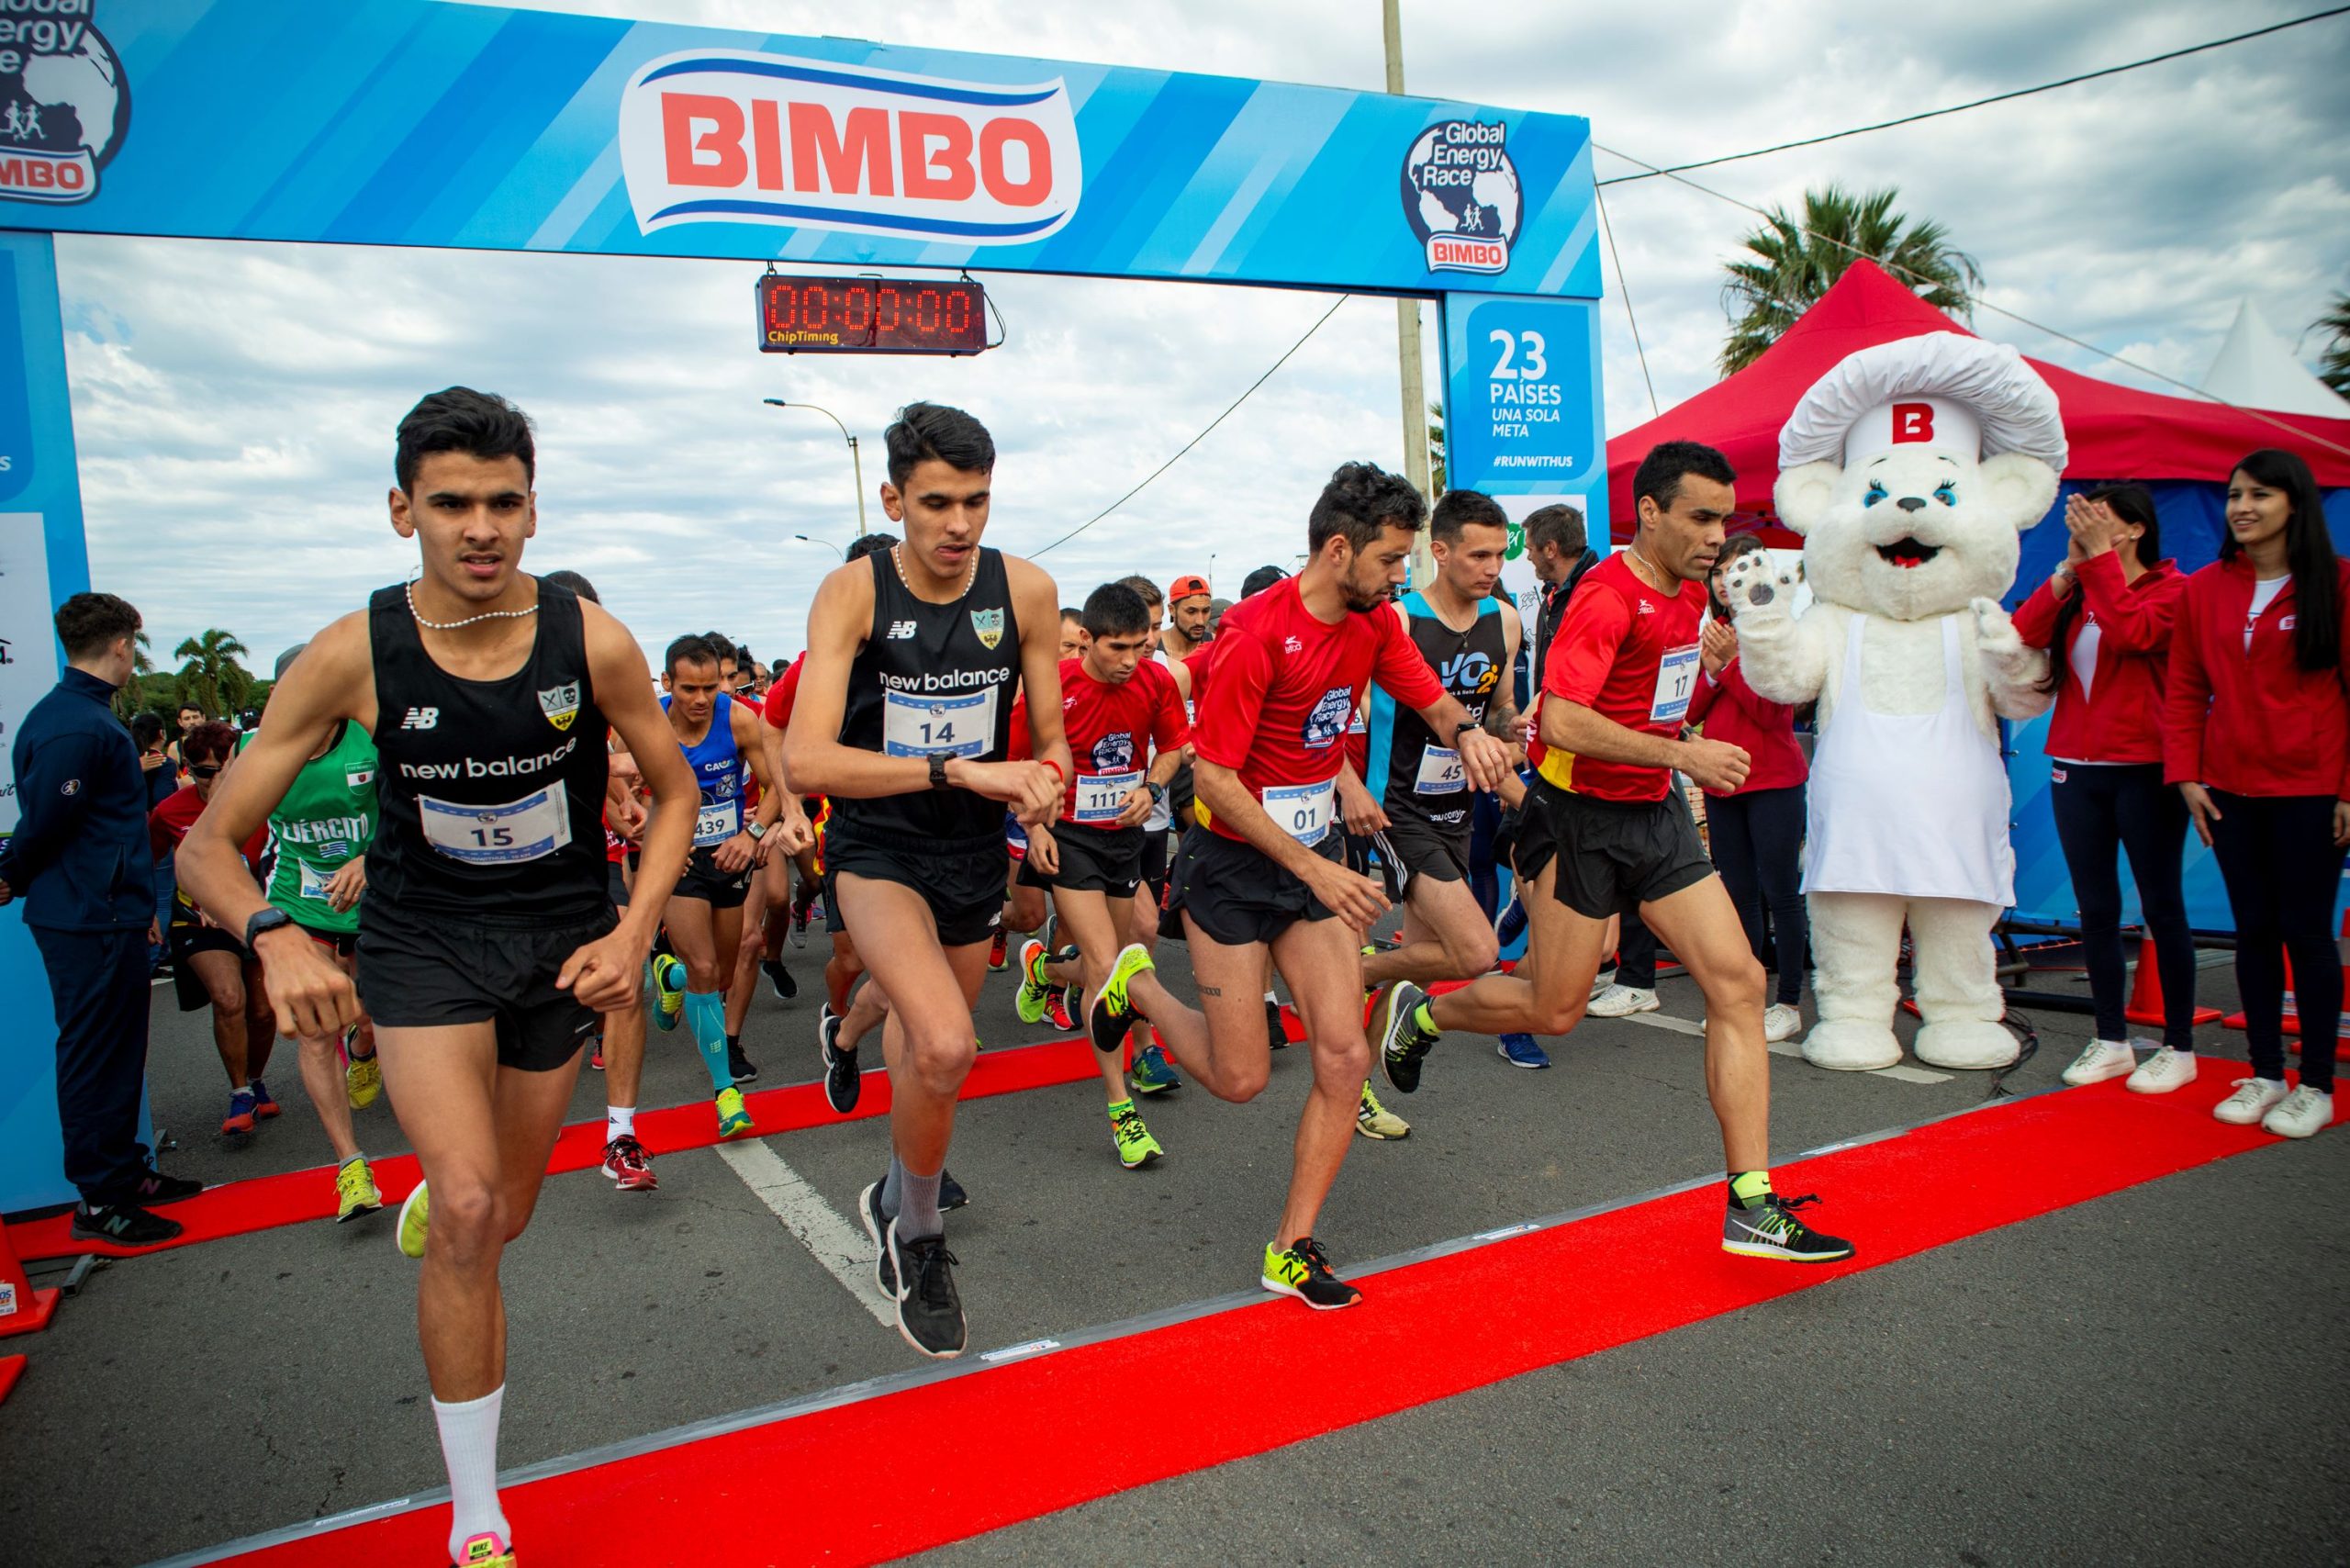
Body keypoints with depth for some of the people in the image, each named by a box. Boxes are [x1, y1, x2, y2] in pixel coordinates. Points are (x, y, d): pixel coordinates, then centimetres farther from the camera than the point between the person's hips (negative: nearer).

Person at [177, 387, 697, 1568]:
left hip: (561, 941, 2)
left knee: (500, 1215, 15)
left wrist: (632, 934, -15)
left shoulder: (591, 640, -16)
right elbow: (208, 847, -12)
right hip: (421, 940, -2)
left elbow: (675, 792, -2)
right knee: (468, 1215, -18)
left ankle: (436, 1193, 57)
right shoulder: (353, 655, -18)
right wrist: (276, 935, -33)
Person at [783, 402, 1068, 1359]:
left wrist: (1044, 776, -23)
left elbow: (1051, 739, 1)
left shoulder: (1026, 591, -10)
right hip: (876, 847, -4)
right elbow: (803, 760, -28)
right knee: (944, 1048, -26)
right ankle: (917, 1237, 4)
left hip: (975, 851, 4)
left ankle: (896, 1198, 54)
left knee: (929, 1045, 22)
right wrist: (955, 771, -36)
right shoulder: (852, 594, -17)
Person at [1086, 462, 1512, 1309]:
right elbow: (1213, 778, -21)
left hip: (1318, 859, 6)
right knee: (1241, 1077, 1)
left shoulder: (1374, 623, 0)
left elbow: (1435, 703, 11)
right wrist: (1315, 870, -24)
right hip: (1234, 866, -6)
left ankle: (1293, 1250, 11)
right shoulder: (1255, 632, -22)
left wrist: (1467, 729, -15)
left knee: (1345, 1057, -3)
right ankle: (1136, 986, 29)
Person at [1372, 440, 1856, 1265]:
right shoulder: (1609, 596, -19)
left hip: (1655, 812, 8)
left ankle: (1751, 1206, 2)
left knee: (1738, 982, -3)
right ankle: (1419, 1011, 31)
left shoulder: (1689, 591, 10)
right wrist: (1682, 754, -28)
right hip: (1580, 816, -8)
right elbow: (1561, 720, -30)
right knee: (1553, 1010, 0)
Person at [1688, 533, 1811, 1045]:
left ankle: (1788, 1005, 4)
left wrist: (1731, 661, -17)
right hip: (1722, 783, 6)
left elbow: (1771, 710, -15)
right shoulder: (1710, 635, 10)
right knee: (1738, 895, 11)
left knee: (1780, 892, -3)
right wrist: (1710, 670, -10)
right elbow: (1691, 712, 5)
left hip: (1773, 781, -6)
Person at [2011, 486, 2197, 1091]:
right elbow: (2021, 636, -6)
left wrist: (2099, 556, -19)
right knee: (2096, 909, 9)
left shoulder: (2172, 588, -2)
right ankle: (2112, 1041, 19)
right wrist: (2069, 569, -9)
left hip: (2144, 769, -5)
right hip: (2074, 768, 5)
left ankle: (2179, 1046, 13)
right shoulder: (2074, 592, 11)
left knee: (2161, 906, 2)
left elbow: (2131, 632, -23)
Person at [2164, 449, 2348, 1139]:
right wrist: (2185, 774, 0)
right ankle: (2265, 1074, 20)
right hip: (2229, 788, 4)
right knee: (2253, 930, 10)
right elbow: (2184, 690, 8)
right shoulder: (2203, 590, 6)